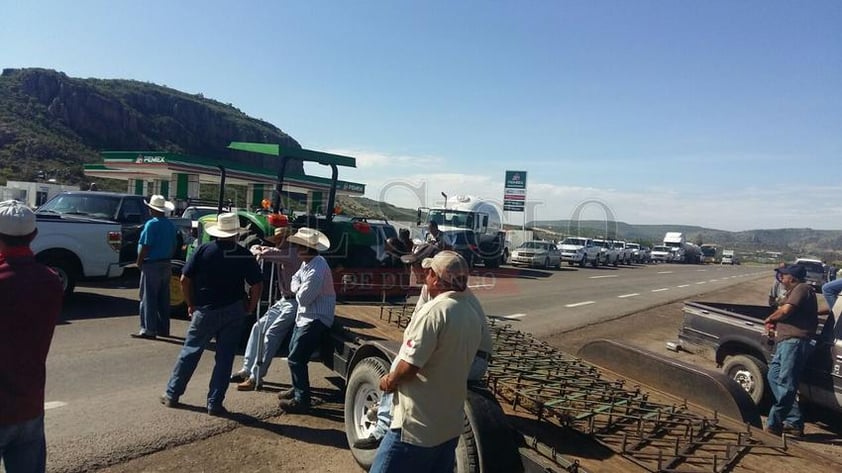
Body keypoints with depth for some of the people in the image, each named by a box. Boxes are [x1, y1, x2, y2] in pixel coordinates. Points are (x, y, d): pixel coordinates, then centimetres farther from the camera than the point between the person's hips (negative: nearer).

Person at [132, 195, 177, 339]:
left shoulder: (152, 224, -14)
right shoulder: (170, 225, 9)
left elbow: (145, 246, -16)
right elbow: (173, 246, 15)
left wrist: (139, 262, -5)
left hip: (152, 265, -8)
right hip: (166, 265, 8)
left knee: (148, 298, -2)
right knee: (163, 299, 12)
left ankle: (149, 330, -2)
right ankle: (163, 328, 18)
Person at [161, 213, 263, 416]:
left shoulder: (204, 251, -5)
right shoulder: (245, 255, -5)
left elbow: (185, 279, -4)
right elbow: (257, 285, -8)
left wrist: (191, 304, 8)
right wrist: (250, 307, 5)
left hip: (205, 310, 1)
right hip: (233, 312, 0)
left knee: (190, 352, 16)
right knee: (224, 358, 7)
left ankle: (172, 395, 26)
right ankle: (215, 404, 10)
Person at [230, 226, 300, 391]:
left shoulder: (293, 254, -19)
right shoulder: (279, 252, 9)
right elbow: (256, 248, 17)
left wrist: (261, 253, -10)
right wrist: (258, 251, -6)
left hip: (294, 303, -10)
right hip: (283, 300, 10)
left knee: (271, 334, -15)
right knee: (258, 327, 7)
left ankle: (255, 377, -11)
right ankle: (247, 369, 13)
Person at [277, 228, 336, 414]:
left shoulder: (316, 269, -28)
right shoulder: (308, 262, 3)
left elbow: (303, 298, -24)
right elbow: (295, 279, 12)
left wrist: (299, 291, -3)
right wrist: (298, 288, -9)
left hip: (315, 319, -10)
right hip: (305, 316, 10)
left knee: (296, 358, -8)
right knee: (294, 352, 23)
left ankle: (302, 400, 4)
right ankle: (297, 388, 40)